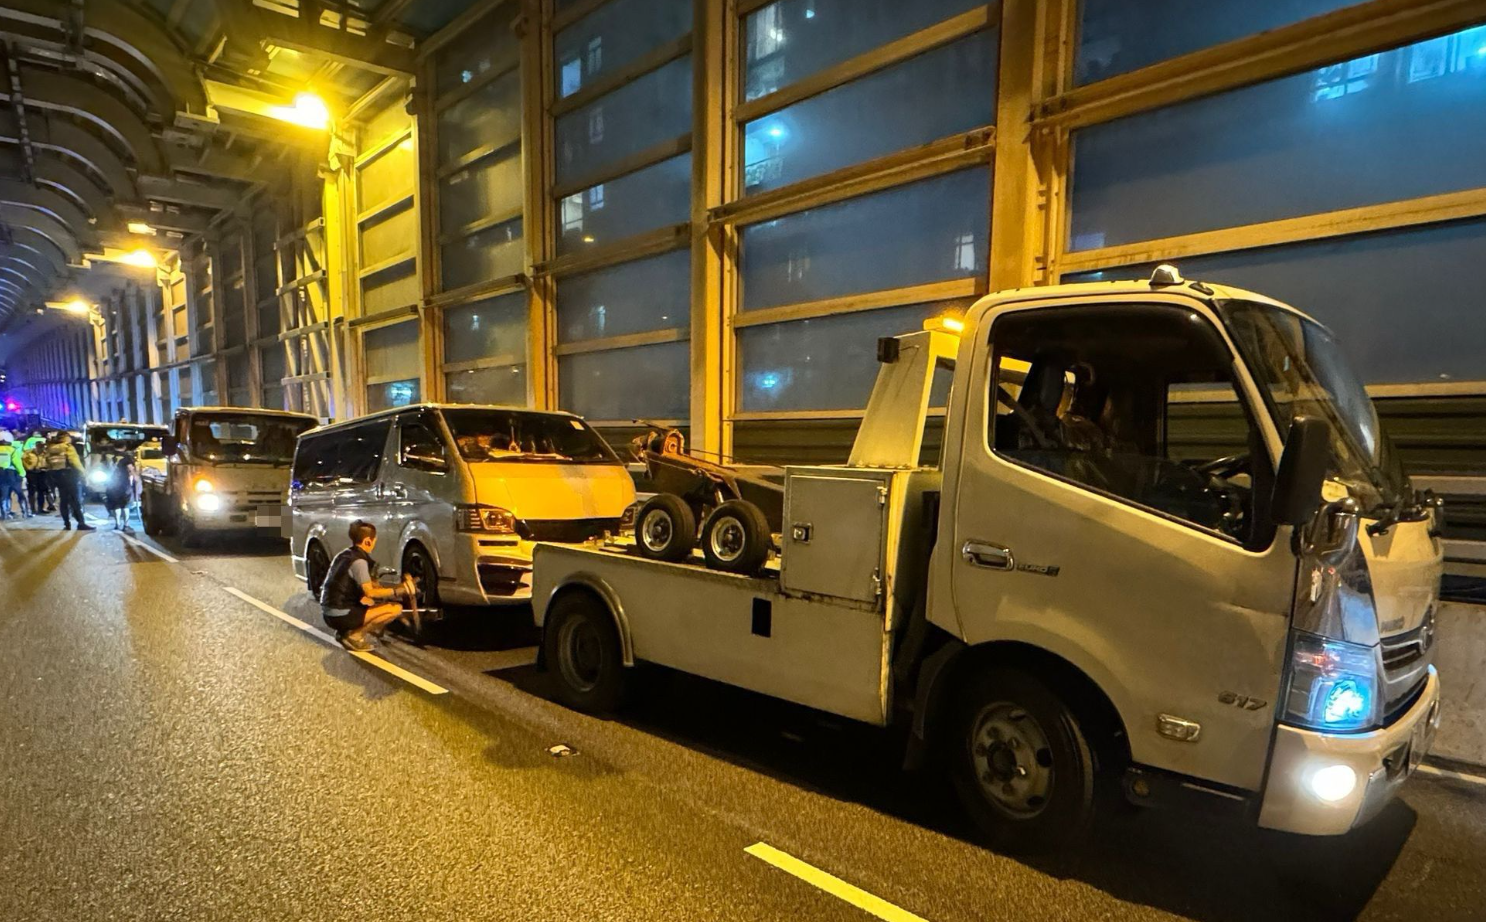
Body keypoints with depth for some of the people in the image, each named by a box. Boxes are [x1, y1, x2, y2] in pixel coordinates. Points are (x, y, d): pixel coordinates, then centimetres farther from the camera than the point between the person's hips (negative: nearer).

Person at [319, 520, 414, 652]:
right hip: (341, 615, -9)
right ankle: (355, 635, -8)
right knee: (396, 609, -12)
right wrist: (398, 590, -14)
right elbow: (370, 592, -18)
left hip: (329, 613, 9)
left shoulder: (345, 555, 13)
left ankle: (345, 631, 14)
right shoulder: (358, 560, -15)